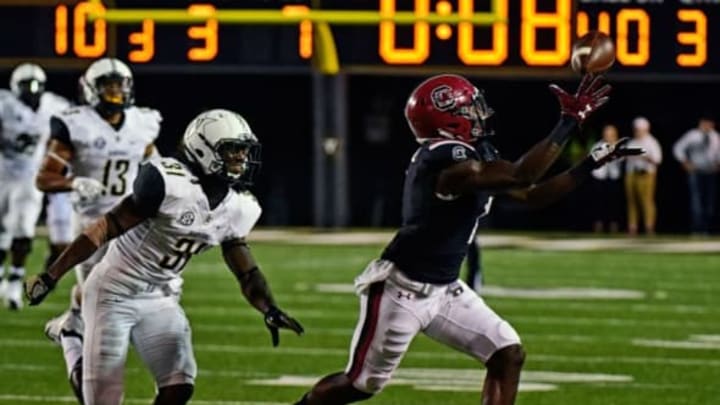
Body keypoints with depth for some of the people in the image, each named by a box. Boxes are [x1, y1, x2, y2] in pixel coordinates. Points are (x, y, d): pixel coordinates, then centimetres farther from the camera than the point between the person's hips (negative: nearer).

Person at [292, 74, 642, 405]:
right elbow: (521, 176, -35)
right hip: (401, 290, -9)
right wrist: (570, 121, -32)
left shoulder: (475, 155, 5)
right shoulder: (446, 160, -25)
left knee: (508, 355, -1)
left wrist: (590, 165, 4)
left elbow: (533, 195, 11)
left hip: (443, 290, 9)